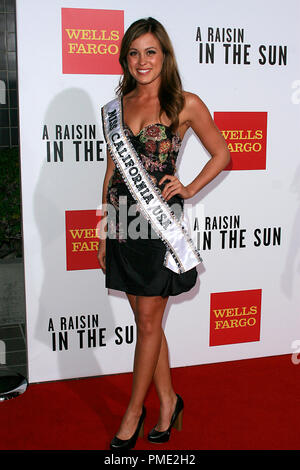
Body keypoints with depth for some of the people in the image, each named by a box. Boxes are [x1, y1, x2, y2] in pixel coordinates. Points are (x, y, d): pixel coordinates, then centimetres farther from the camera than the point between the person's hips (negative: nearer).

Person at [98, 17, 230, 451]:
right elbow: (113, 169, 14)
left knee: (149, 321, 3)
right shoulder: (117, 107, 11)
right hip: (123, 221, 5)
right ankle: (168, 401, 28)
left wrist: (189, 189, -5)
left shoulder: (185, 104, -1)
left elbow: (222, 154, 8)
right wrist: (104, 235, 12)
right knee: (145, 319, 11)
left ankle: (133, 414, 19)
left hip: (160, 220, -5)